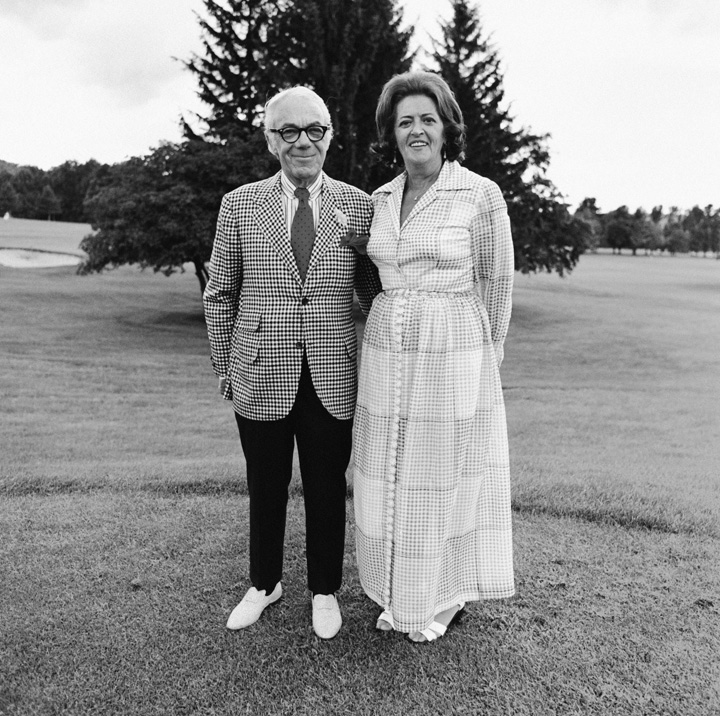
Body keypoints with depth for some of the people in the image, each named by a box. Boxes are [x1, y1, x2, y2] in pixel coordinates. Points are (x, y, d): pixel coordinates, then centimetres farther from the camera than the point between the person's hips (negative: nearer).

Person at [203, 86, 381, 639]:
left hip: (332, 379, 0)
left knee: (327, 489, 12)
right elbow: (220, 294, 7)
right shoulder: (239, 205, 1)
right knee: (266, 487, 15)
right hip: (261, 377, 0)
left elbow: (372, 290, 8)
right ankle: (264, 584, 38)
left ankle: (325, 591, 34)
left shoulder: (360, 206, 1)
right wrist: (225, 367, 6)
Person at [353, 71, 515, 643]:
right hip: (386, 358, 5)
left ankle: (443, 598, 31)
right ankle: (400, 593, 34)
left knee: (444, 478, 8)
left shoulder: (481, 195, -8)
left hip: (453, 359, -5)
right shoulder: (382, 199, 7)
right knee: (390, 477, 13)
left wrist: (485, 356, 6)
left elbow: (496, 282, -1)